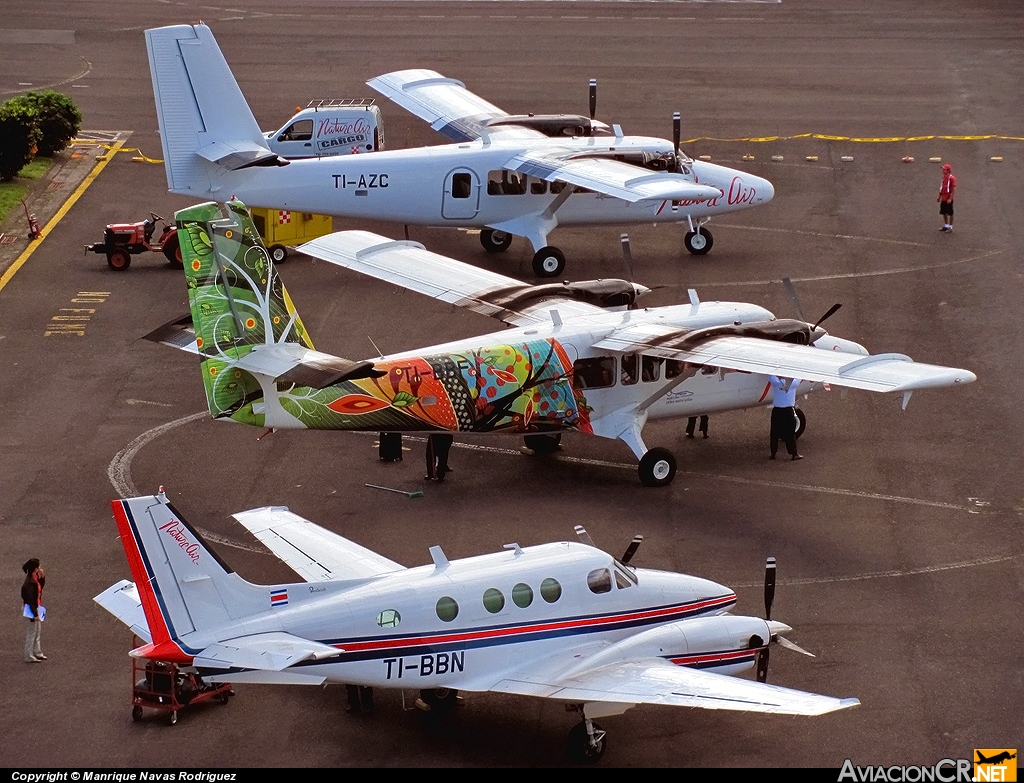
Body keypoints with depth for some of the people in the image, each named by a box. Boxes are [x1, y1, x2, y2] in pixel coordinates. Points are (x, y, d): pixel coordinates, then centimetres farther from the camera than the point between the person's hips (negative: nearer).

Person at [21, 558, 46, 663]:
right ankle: (29, 657, 8)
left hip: (37, 608, 10)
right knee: (31, 632, -1)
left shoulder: (35, 578, 1)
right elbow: (30, 599, -25)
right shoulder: (30, 582, -26)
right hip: (32, 609, -10)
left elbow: (41, 586, 17)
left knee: (37, 631, 21)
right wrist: (35, 614, -24)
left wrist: (42, 576, -1)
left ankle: (37, 653, 34)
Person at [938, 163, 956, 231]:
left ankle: (950, 227, 8)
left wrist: (950, 198, -22)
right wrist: (939, 197, 19)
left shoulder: (951, 178, -14)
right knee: (944, 213, 12)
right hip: (943, 199, 8)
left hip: (948, 199, -8)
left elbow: (954, 189, -17)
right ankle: (946, 226, 23)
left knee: (950, 213, 1)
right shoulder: (944, 177, 11)